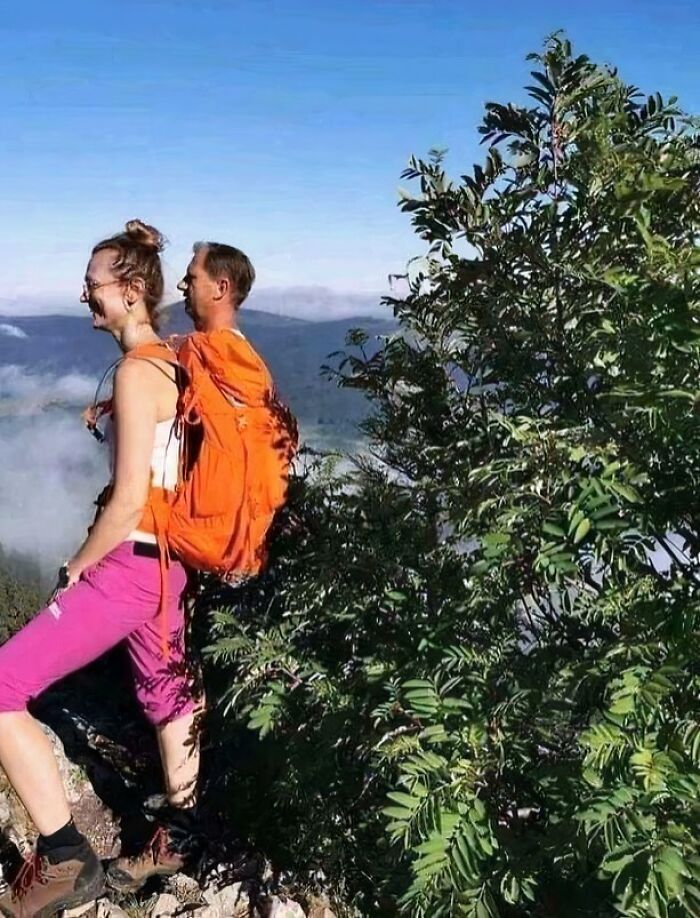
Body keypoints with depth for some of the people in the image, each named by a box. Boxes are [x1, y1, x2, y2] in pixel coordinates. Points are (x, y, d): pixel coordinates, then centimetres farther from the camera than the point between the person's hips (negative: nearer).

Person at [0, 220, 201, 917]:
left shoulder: (135, 372, -18)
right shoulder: (170, 362, 9)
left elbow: (128, 501, -20)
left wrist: (76, 567, -8)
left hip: (128, 565, -10)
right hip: (166, 557, 10)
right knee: (164, 689, 21)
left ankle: (64, 860, 4)